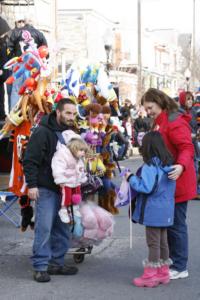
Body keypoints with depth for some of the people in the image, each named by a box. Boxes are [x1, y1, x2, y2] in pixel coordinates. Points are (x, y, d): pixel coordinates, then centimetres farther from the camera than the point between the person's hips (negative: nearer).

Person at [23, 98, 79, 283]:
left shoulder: (71, 133, 12)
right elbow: (30, 160, -14)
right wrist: (32, 185, -19)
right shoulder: (43, 132, -12)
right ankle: (40, 267, -1)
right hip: (46, 189, -7)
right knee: (44, 228, -8)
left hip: (65, 189, 7)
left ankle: (57, 263, 21)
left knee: (62, 228, 11)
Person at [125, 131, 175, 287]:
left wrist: (131, 178, -10)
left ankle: (151, 276, 6)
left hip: (153, 211, -8)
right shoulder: (168, 164, 8)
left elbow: (146, 187, -23)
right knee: (163, 241, 16)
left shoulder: (150, 166, -19)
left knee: (153, 242, -1)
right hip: (166, 210, 8)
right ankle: (163, 272, 25)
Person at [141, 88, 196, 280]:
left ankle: (179, 267, 4)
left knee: (176, 224, -4)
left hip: (177, 183, -10)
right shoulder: (160, 122, 17)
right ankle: (172, 262, 25)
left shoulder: (175, 122, -15)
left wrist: (181, 166, -40)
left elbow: (187, 148, -25)